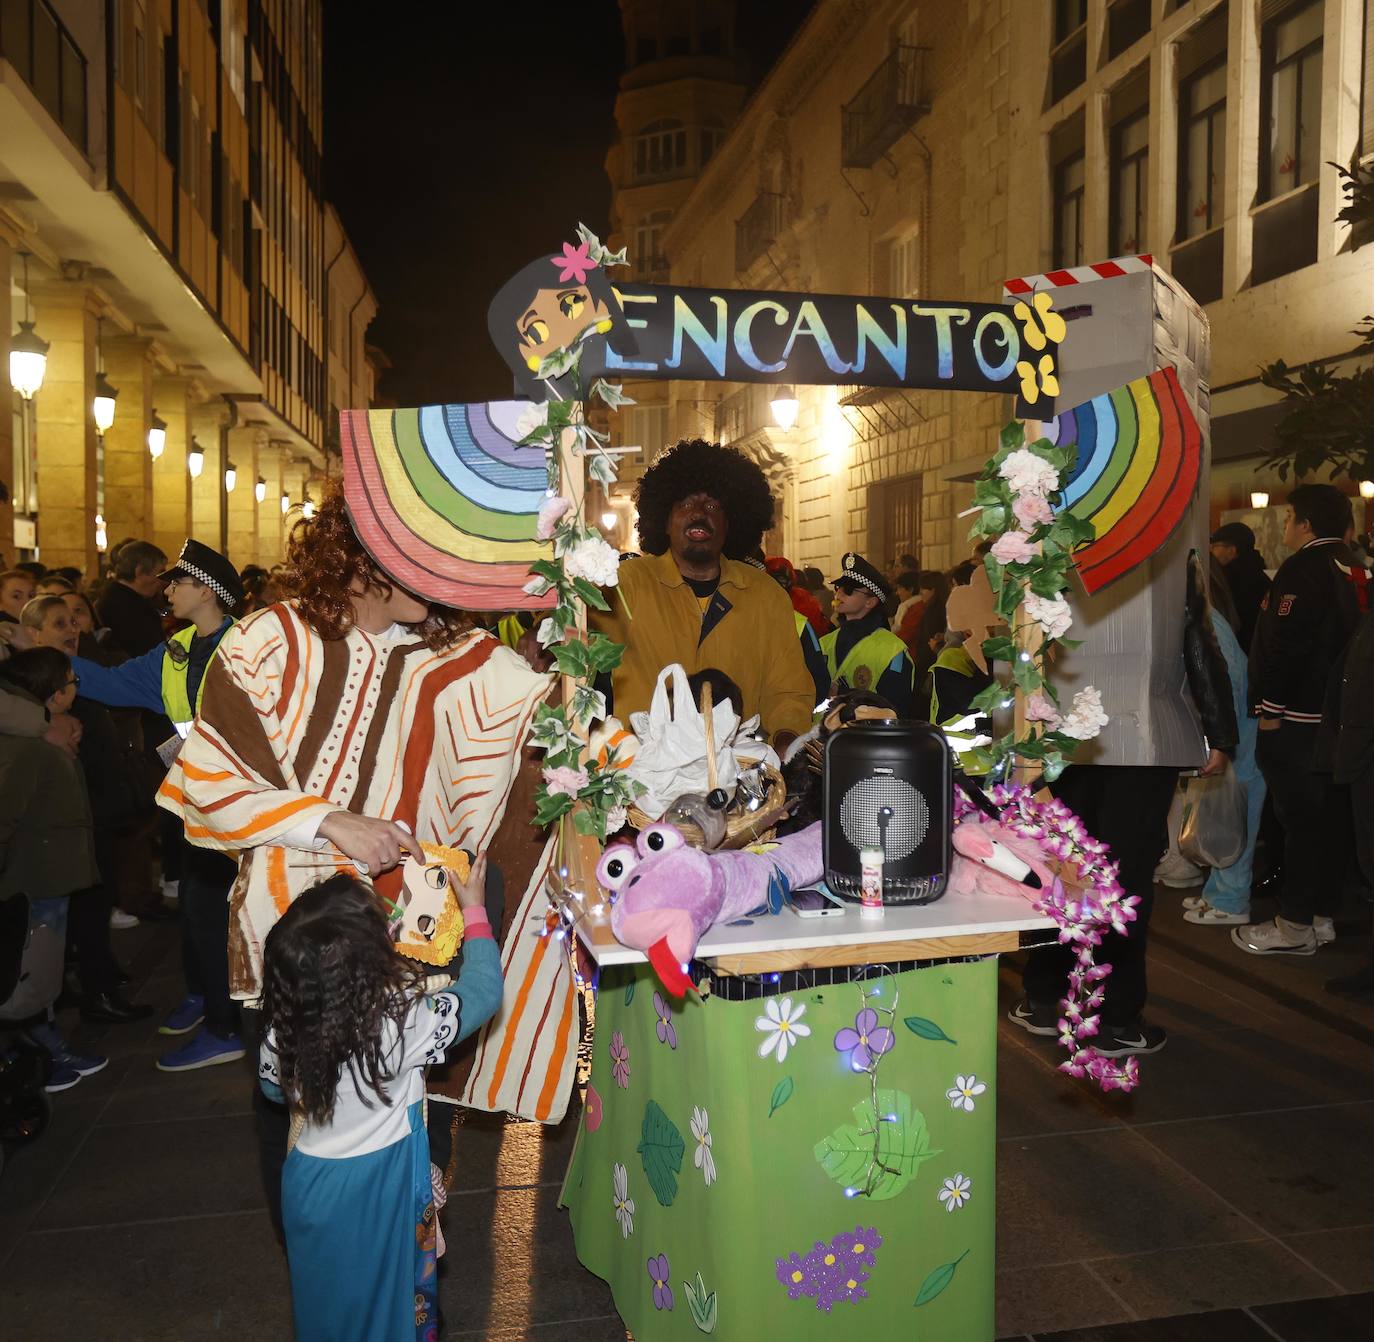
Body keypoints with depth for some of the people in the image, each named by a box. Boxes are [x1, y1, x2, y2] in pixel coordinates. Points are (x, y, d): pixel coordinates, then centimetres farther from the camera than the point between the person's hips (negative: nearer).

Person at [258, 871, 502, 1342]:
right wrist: (474, 911, -6)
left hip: (310, 1186, 3)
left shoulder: (282, 1032, -21)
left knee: (327, 1296, 28)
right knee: (387, 1296, 22)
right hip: (380, 1192, -3)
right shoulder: (405, 1021, -32)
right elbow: (484, 991, -16)